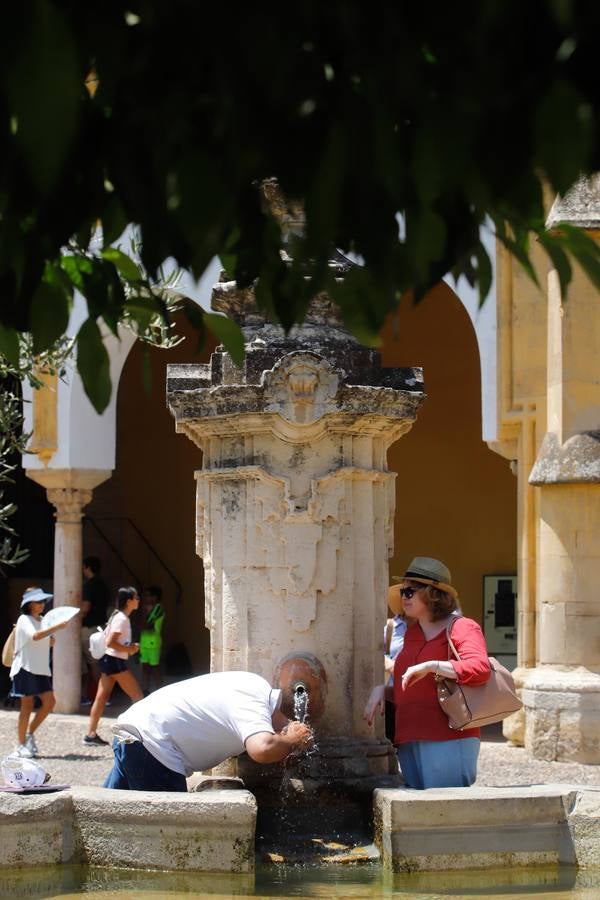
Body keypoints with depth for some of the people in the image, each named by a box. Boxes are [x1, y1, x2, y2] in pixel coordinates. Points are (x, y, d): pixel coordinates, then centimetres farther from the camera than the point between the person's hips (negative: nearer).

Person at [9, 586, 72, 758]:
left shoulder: (42, 621, 15)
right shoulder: (24, 620, -9)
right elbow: (35, 636, -28)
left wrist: (51, 641, 0)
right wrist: (56, 627, -31)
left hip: (41, 668, 7)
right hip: (26, 667, -7)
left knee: (49, 702, -2)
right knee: (27, 706, -4)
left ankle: (30, 733, 14)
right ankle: (21, 746, 3)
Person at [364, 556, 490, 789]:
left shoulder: (462, 629, -3)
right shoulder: (411, 634, 21)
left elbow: (480, 669, -22)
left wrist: (430, 666, -27)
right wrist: (381, 690, 11)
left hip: (448, 741, -8)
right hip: (410, 742, 8)